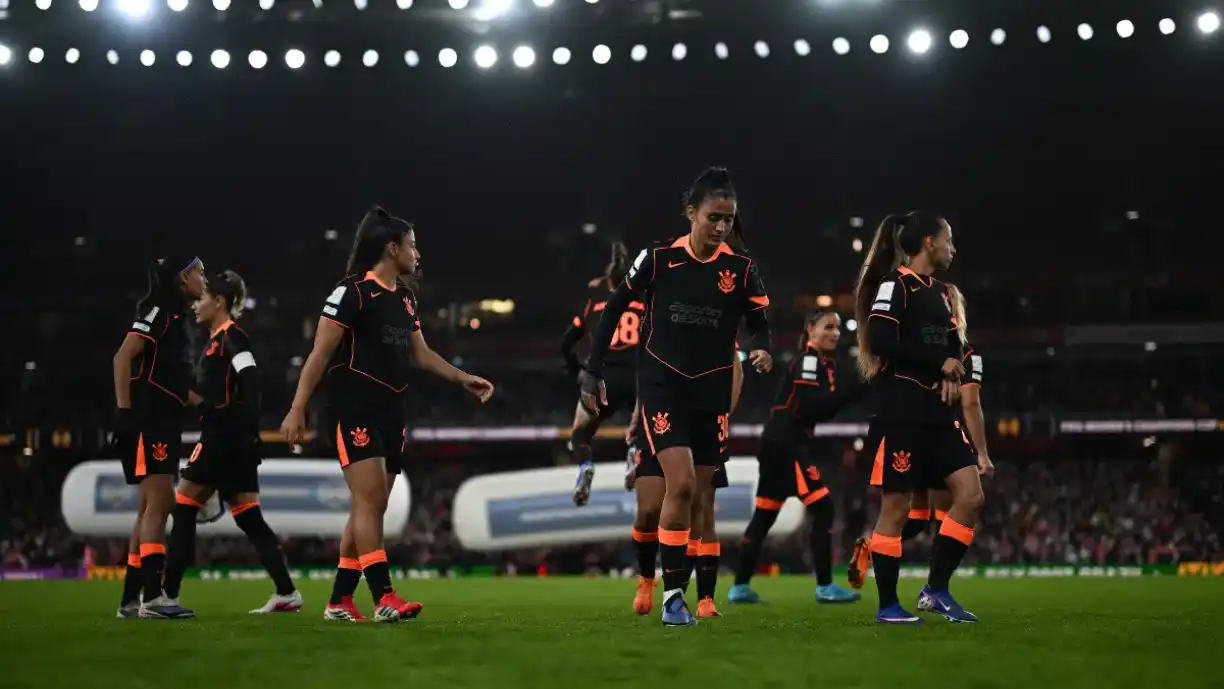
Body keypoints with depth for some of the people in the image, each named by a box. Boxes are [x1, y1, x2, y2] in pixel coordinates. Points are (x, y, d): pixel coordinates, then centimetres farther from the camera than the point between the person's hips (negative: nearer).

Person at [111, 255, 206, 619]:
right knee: (159, 501, -15)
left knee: (152, 507, 9)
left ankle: (131, 599, 11)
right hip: (147, 420, -10)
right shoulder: (159, 311, -8)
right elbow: (123, 358, -18)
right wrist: (124, 409, -23)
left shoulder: (178, 318, 20)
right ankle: (151, 596, -20)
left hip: (164, 423, 10)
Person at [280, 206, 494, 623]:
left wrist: (463, 379, 12)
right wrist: (297, 409, -14)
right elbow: (320, 353, -10)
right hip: (356, 412, -8)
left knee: (369, 509, 7)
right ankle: (384, 598, -21)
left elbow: (420, 354, 24)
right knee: (369, 500, -15)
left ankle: (340, 601, 12)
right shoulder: (353, 292, -9)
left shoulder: (405, 299, 15)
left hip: (391, 415, 9)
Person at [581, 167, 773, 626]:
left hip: (712, 390, 3)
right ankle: (672, 593, -11)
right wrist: (593, 370, 4)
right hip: (663, 382, -3)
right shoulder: (658, 258, -6)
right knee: (681, 485, -18)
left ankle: (677, 588, 16)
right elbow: (615, 308, 4)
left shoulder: (741, 269, -2)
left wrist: (762, 350, -20)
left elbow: (759, 324, 4)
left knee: (697, 494, 5)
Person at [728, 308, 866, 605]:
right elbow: (811, 405, -22)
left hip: (783, 444, 10)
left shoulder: (825, 363, 18)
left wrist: (851, 388, 0)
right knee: (822, 508, -10)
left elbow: (824, 410, 13)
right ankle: (825, 587, -10)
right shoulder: (807, 360, -10)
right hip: (785, 444, -10)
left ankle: (740, 587, 13)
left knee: (764, 516, 11)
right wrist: (853, 387, -22)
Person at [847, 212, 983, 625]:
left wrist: (951, 376, -3)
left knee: (970, 494, -1)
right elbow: (880, 341, -19)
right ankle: (887, 605, 3)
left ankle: (938, 588, 7)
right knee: (896, 508, -4)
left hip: (937, 414, 9)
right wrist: (939, 364, -14)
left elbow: (952, 346, 20)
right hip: (901, 413, -8)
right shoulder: (895, 283, -8)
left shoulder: (938, 292, 18)